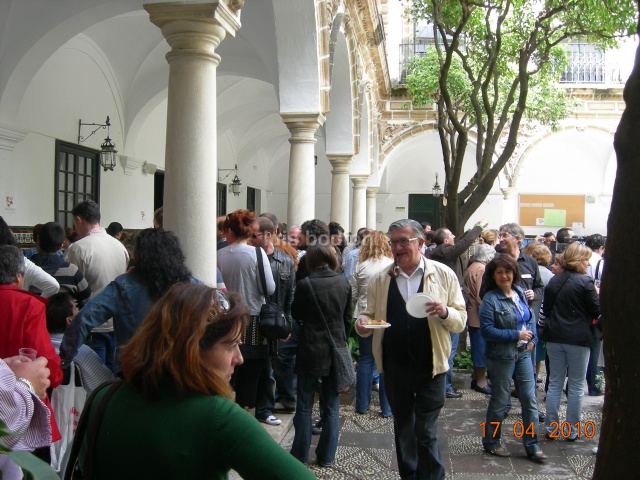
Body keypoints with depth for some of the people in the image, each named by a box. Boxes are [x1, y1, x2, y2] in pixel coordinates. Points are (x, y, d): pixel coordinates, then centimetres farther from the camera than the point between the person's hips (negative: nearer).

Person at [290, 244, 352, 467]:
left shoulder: (305, 285, -14)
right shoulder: (344, 283, -3)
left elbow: (296, 314, 1)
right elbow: (348, 317, 7)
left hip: (311, 350, -3)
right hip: (336, 348, 3)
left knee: (304, 405, 8)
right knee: (331, 406, 12)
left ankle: (300, 455, 16)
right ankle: (326, 456, 18)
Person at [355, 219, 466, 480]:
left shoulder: (443, 274, -3)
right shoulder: (380, 280, 4)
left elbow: (461, 321, -1)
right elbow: (371, 314, 10)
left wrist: (445, 312, -23)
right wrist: (362, 323, -13)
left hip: (430, 367, -3)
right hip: (394, 368, 3)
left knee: (426, 432, 0)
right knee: (403, 429, 17)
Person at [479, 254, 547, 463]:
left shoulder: (520, 293, 5)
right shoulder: (490, 299, -15)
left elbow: (530, 318, 15)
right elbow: (486, 330, -20)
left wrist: (532, 338, -2)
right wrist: (516, 335, -20)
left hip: (523, 353, 6)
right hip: (501, 356, -6)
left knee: (530, 399, 7)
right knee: (499, 401, 8)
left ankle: (532, 445, 19)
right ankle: (491, 442, 26)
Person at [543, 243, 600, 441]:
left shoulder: (554, 281, 5)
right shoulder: (585, 282, -12)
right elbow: (596, 311, -8)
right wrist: (597, 295, 7)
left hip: (554, 338, 5)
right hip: (578, 339, -5)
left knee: (555, 383, 12)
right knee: (576, 386, 6)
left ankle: (551, 427, 15)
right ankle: (572, 430, 11)